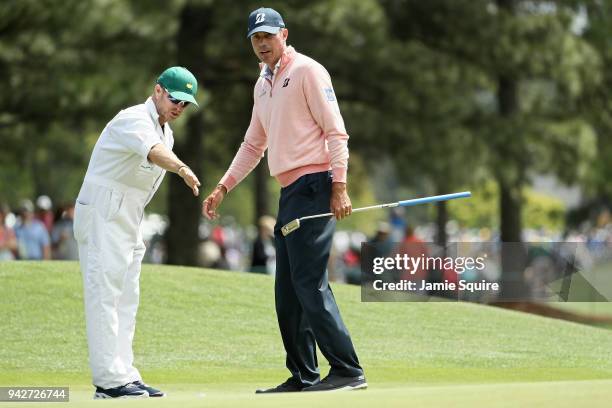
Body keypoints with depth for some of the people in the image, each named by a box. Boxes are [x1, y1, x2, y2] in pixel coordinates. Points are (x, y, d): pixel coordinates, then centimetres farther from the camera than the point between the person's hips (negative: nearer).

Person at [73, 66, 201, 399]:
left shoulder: (166, 132, 14)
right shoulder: (134, 120, -17)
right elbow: (153, 151, -38)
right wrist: (181, 168, -57)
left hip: (129, 222, 10)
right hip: (102, 216, -10)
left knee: (126, 299, 9)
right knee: (105, 294, -12)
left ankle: (124, 376, 12)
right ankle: (109, 380, -15)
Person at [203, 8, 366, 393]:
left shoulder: (307, 71, -5)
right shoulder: (263, 85, 21)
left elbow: (335, 131, -11)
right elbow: (253, 146, 28)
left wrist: (339, 186, -19)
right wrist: (222, 188, 20)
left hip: (313, 186, -9)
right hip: (289, 194, 9)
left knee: (310, 283, -15)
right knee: (287, 290, 8)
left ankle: (348, 371, -14)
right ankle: (303, 376, 13)